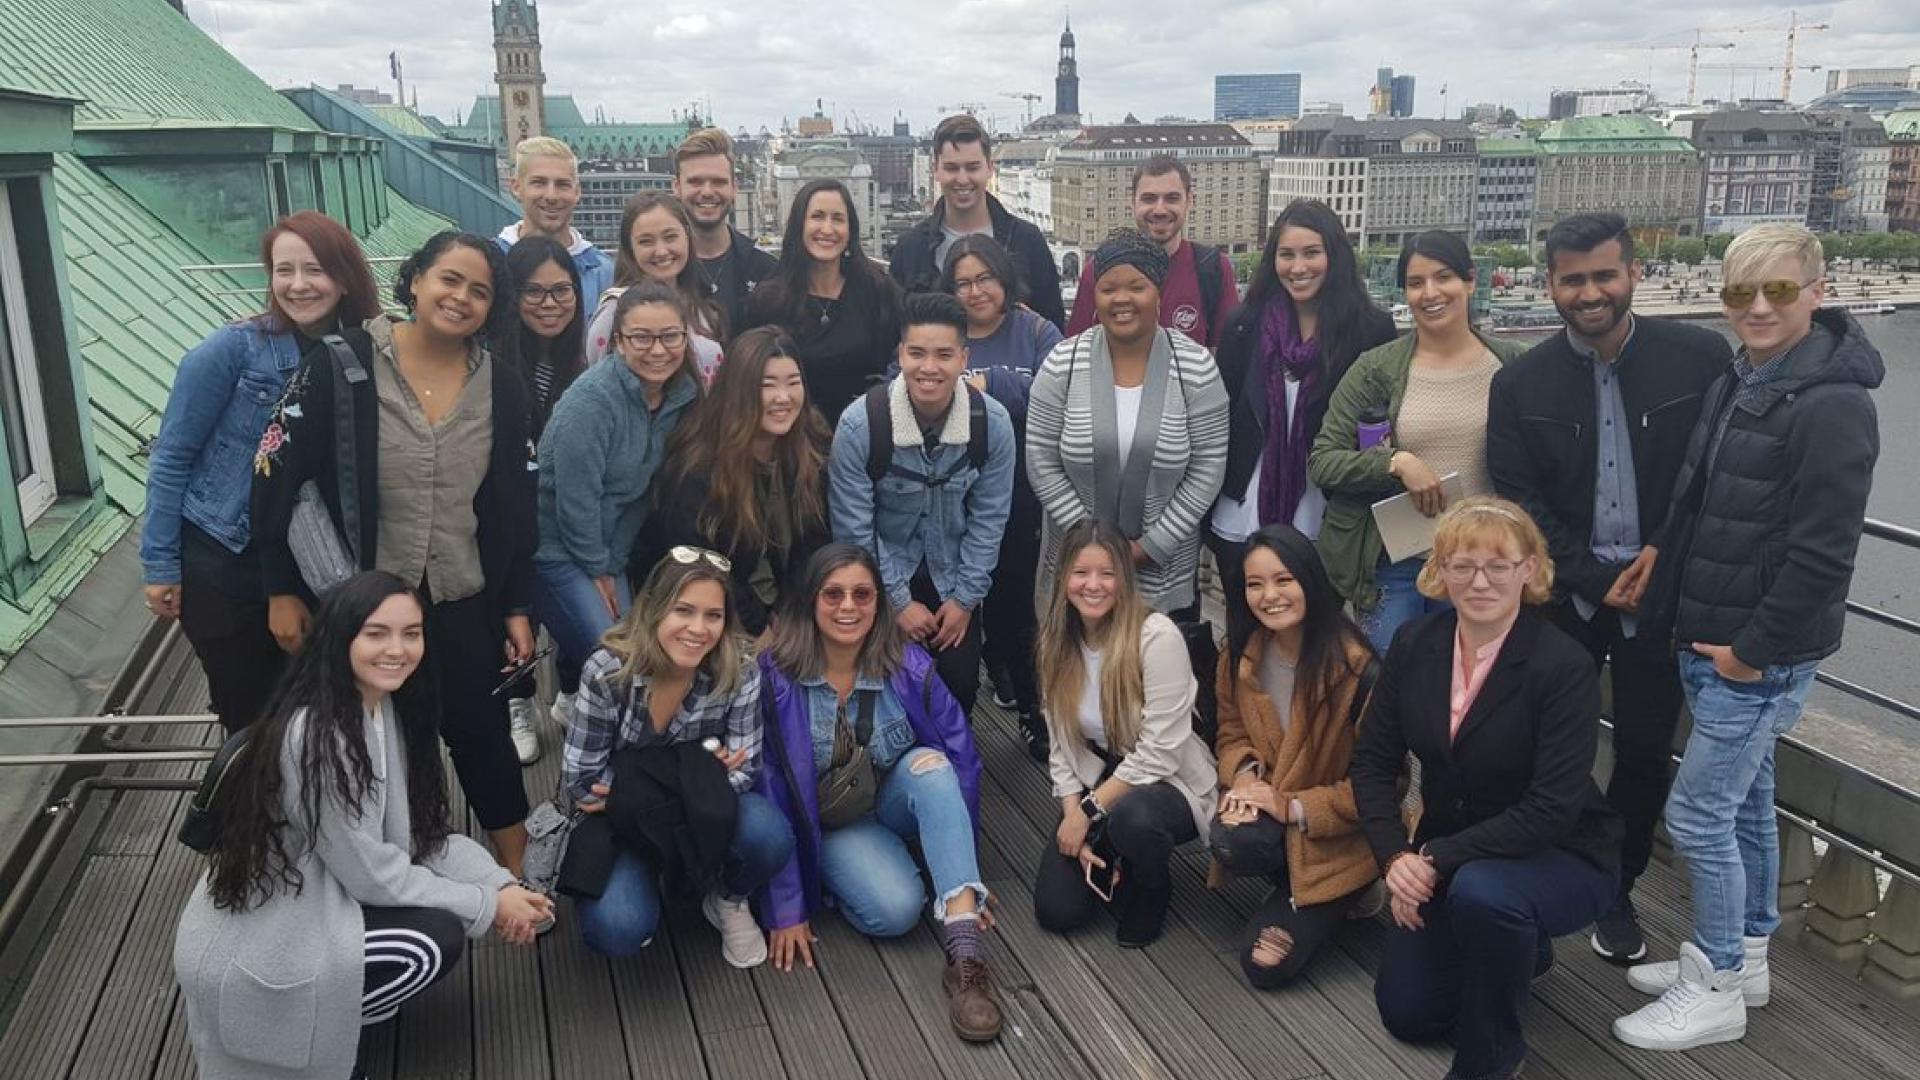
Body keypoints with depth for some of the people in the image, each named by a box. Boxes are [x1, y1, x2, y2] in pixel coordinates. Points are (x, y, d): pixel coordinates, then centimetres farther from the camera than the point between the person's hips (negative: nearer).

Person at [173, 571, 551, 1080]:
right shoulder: (315, 736, -28)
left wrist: (499, 884, -11)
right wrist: (486, 905, -15)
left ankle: (336, 1007, 12)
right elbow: (371, 874, -23)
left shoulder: (386, 703, 0)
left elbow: (419, 830, 2)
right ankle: (307, 1030, 1)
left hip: (314, 899, 9)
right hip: (250, 947, -9)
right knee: (436, 941, -20)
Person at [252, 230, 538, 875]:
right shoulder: (343, 365, -10)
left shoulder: (499, 388, 1)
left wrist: (518, 607, 5)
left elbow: (515, 507, 7)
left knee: (482, 736, 11)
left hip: (462, 605, 2)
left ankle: (519, 877, 27)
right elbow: (277, 476, -8)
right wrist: (282, 591, -8)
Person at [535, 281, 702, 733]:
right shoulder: (592, 398, -24)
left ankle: (571, 701, 40)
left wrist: (613, 564, 3)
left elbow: (644, 490, 4)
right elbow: (575, 497, -20)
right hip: (556, 542, -7)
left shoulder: (683, 395, -3)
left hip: (606, 547, 7)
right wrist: (597, 569, -9)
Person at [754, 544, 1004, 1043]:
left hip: (896, 802, 2)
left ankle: (963, 945, -39)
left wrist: (966, 881, -10)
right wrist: (786, 909, -16)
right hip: (828, 822, -2)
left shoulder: (908, 664, -16)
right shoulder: (776, 676, -21)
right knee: (896, 909, -29)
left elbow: (960, 757, -11)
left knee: (930, 762, -32)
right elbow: (769, 793, -18)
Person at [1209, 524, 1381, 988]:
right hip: (1269, 804, 4)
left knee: (1267, 964, -10)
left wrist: (1296, 808, -21)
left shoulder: (1358, 669, -23)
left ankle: (1346, 894, 17)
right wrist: (1244, 772, -14)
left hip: (1339, 831, -4)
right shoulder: (1240, 655, -5)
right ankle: (1297, 890, 2)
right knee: (1232, 843, -34)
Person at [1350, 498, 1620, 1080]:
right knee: (1405, 1012, 9)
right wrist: (1396, 858, -17)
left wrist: (1437, 857, -27)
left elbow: (1553, 810, -27)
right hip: (1446, 857, 6)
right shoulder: (1415, 644, -9)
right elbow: (1373, 760, -3)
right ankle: (1520, 946, 36)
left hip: (1561, 857, -5)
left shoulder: (1564, 665, -24)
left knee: (1481, 891, -39)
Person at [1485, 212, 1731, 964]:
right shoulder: (1521, 384, -3)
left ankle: (1615, 891, 29)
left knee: (1645, 753, 9)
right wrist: (1599, 581, -10)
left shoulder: (1700, 358, -7)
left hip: (1663, 591, 0)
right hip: (1563, 595, 0)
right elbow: (1519, 504, -3)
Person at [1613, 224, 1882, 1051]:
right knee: (1745, 803, 20)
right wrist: (1660, 570, 9)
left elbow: (1822, 555, -21)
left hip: (1761, 657, -9)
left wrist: (1754, 648, -17)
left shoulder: (1832, 405, -19)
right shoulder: (1735, 384, 9)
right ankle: (1744, 958, 35)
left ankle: (1717, 991, 14)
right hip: (1708, 642, 9)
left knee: (1698, 815, -3)